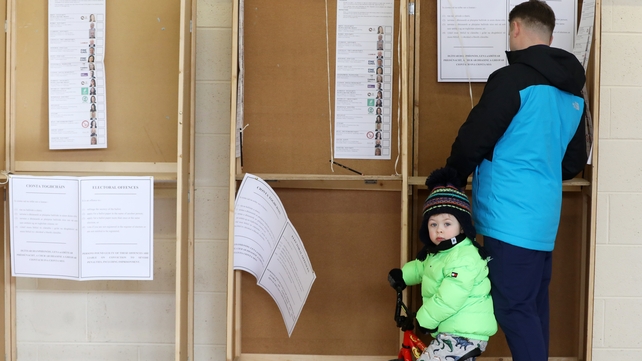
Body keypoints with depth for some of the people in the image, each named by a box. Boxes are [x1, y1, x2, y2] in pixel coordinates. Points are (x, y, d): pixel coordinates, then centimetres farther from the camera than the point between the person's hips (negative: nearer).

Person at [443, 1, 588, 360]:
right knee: (534, 306, 15)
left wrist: (450, 179, 7)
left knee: (514, 308, -4)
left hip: (511, 216, -8)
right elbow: (574, 162, 19)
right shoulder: (573, 91, 13)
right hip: (544, 216, 8)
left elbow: (473, 141, -12)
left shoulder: (513, 79, -13)